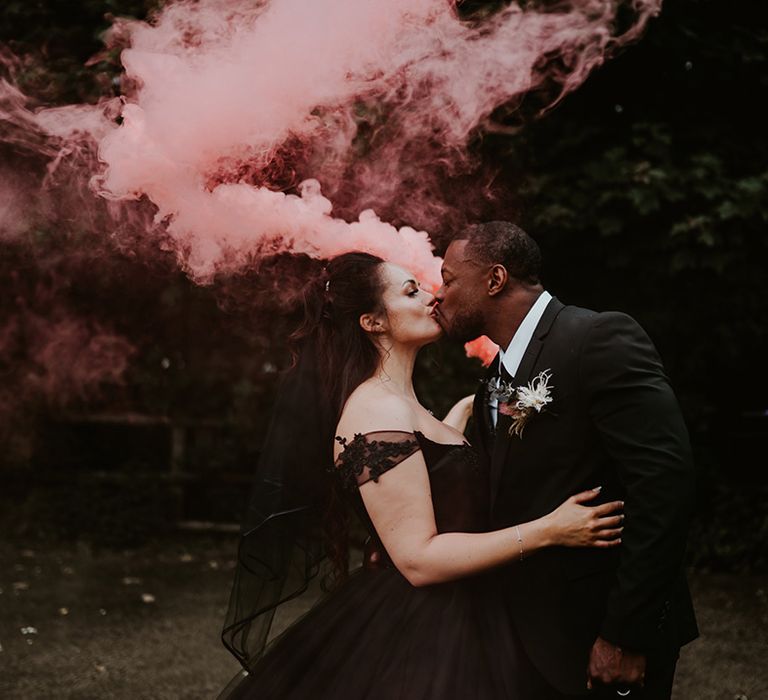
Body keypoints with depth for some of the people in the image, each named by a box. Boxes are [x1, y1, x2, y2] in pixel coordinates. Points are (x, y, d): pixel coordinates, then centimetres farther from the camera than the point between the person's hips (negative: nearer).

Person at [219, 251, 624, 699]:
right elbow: (419, 558, -23)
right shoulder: (378, 412, -19)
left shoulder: (402, 406, 11)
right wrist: (548, 530, -23)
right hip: (415, 638, -10)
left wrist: (465, 410, 22)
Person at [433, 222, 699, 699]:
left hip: (602, 637, -8)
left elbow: (666, 484, -22)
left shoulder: (601, 339, -15)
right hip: (533, 633, 8)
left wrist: (625, 634, -22)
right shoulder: (496, 379, 12)